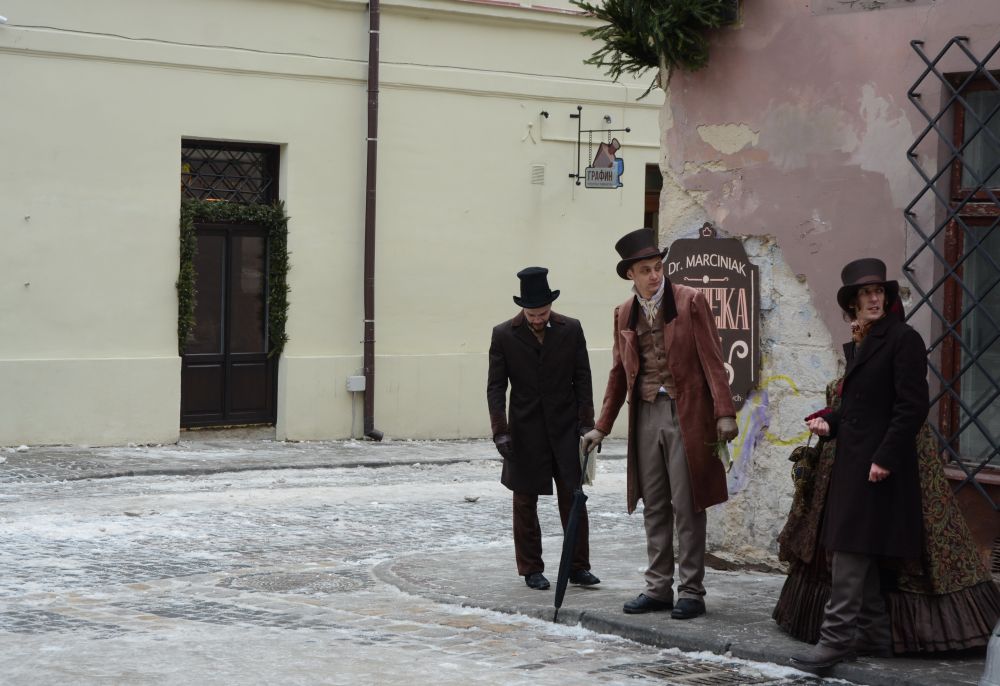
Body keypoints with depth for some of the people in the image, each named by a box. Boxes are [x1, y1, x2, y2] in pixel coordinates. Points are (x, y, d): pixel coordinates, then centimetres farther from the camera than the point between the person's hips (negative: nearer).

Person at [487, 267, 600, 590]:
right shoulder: (504, 335, -4)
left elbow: (582, 380, 2)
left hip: (565, 429, 1)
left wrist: (586, 424, -4)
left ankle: (578, 566, 9)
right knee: (525, 502, 6)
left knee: (574, 498, 2)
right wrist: (500, 431, -10)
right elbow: (495, 387, -3)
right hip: (525, 431, -1)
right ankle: (531, 569, 16)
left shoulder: (570, 330, -1)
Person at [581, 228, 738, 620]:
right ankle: (658, 588, 18)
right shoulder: (624, 315, 11)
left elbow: (712, 360, -6)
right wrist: (602, 427, 16)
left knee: (687, 506, -2)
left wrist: (724, 413, -14)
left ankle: (691, 591, 5)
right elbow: (619, 373, 18)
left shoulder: (690, 302, -4)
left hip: (685, 415, -5)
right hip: (646, 415, 5)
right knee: (654, 507, 10)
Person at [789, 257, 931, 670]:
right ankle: (875, 635, 18)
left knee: (850, 551, -10)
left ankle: (836, 639, -9)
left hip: (877, 465, -9)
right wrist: (830, 423, 4)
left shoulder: (902, 339, -10)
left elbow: (912, 407, -15)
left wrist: (884, 458, -19)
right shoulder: (855, 345, 15)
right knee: (856, 556, 11)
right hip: (851, 461, 9)